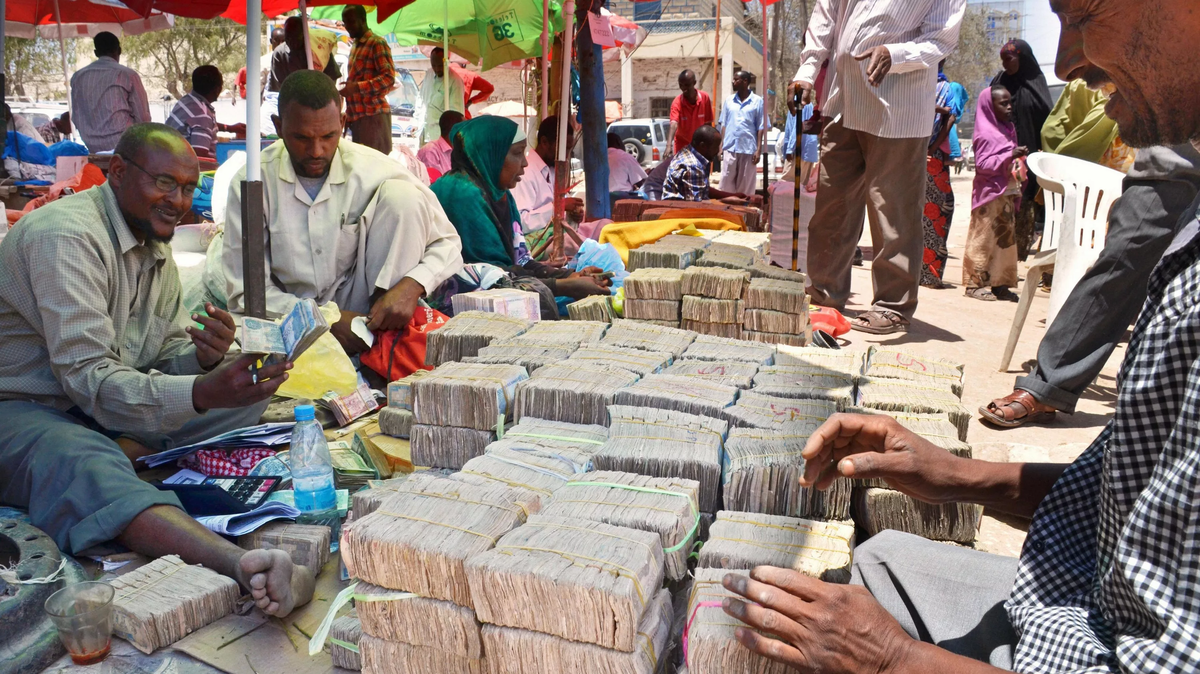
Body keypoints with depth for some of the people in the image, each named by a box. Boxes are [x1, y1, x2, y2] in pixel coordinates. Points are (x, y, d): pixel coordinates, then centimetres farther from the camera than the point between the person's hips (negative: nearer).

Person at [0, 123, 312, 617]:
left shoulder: (155, 245, 8)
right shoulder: (66, 237, -19)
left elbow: (168, 360, 7)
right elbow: (87, 379, -28)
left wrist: (206, 359, -18)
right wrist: (202, 392, -43)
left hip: (100, 413, 9)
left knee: (251, 389, -3)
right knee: (86, 466, -43)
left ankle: (122, 452, -20)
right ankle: (241, 563, -66)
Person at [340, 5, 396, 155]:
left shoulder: (377, 43, -5)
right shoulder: (354, 47, 23)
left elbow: (389, 78, -16)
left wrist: (357, 87, -25)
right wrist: (349, 114, 20)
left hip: (373, 115, -8)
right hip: (357, 117, 8)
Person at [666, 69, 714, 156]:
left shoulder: (705, 98, -10)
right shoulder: (677, 102, -18)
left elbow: (708, 124, 0)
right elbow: (673, 125, -33)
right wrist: (669, 145, -49)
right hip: (682, 147, -2)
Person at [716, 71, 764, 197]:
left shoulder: (757, 101, 1)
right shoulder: (729, 101, 10)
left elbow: (760, 127, 1)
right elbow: (723, 125, 12)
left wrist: (758, 149, -5)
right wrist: (720, 146, 4)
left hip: (749, 149, -2)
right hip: (730, 148, 3)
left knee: (746, 186, 4)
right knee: (726, 183, 1)